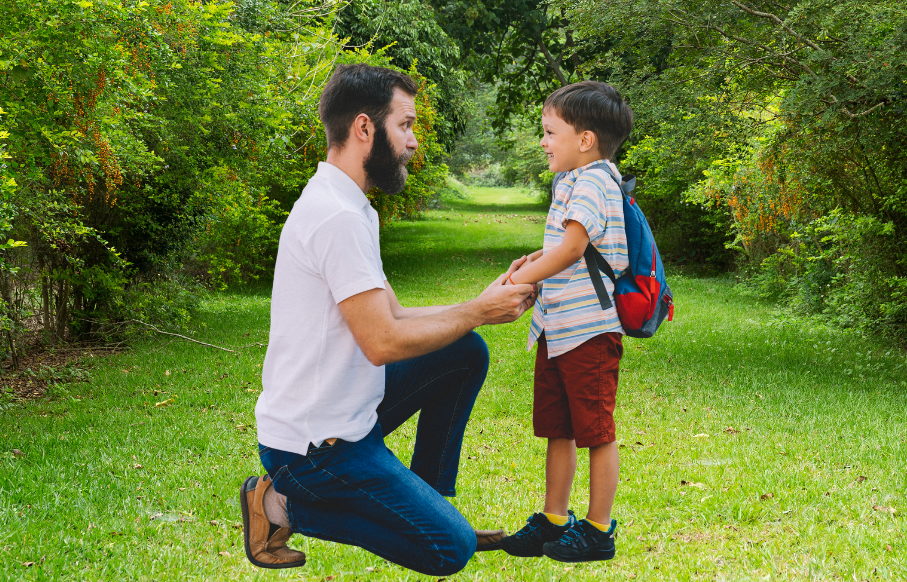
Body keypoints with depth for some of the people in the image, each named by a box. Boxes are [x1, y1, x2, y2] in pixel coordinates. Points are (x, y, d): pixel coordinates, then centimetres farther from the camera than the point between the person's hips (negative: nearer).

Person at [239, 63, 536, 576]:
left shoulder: (348, 207, 11)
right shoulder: (337, 216, -22)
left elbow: (395, 317, 11)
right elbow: (384, 341, -24)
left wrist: (488, 304, 3)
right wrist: (476, 312, -12)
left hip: (347, 412, 10)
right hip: (316, 443, -10)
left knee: (467, 352, 11)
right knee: (451, 549, -8)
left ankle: (428, 502, 17)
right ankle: (283, 503, -2)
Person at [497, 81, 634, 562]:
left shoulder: (593, 181, -15)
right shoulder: (570, 181, 16)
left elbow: (572, 247, -25)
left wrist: (523, 278, -21)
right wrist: (538, 260, 12)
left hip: (588, 330, -10)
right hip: (556, 329, 10)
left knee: (596, 433, 1)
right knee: (557, 431, 15)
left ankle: (598, 531, 11)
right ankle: (553, 521, 25)